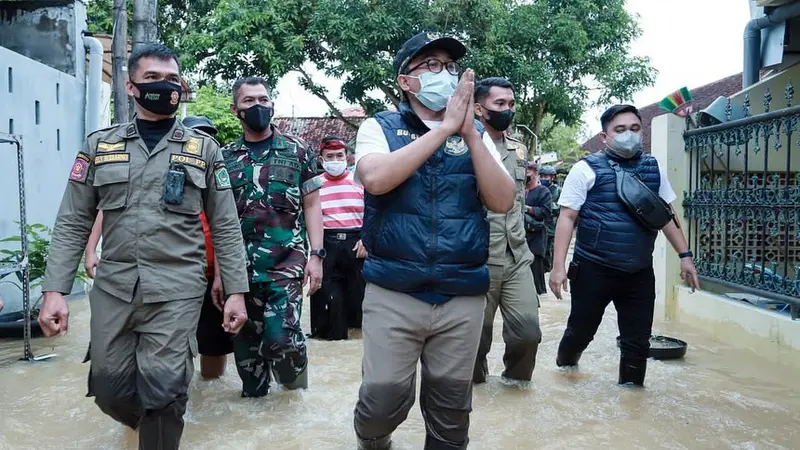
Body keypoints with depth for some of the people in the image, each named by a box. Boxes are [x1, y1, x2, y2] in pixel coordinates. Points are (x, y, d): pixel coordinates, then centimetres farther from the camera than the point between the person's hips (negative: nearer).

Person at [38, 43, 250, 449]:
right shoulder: (99, 145, 8)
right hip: (112, 288, 3)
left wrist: (236, 291, -2)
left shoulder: (203, 149, 4)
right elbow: (72, 224, 6)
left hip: (176, 289, -2)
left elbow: (225, 227, 3)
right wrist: (54, 290, -3)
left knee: (163, 390, -7)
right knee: (109, 389, 11)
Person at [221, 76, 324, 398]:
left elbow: (311, 205, 3)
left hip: (286, 262, -3)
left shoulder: (297, 150, 3)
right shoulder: (225, 157, 9)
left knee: (280, 338, -12)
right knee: (246, 343, 9)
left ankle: (295, 382, 20)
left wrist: (316, 255, -7)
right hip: (240, 267, 3)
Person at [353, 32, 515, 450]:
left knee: (451, 409, 11)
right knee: (383, 400, 2)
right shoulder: (380, 127, 2)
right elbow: (376, 179, -19)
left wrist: (469, 131, -12)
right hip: (392, 295, -2)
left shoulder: (476, 133, 9)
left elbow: (502, 201, -3)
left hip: (463, 298, 3)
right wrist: (444, 128, -16)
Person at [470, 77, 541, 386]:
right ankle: (474, 380, 32)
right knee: (477, 333, 8)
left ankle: (516, 377, 28)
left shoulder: (519, 150, 13)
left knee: (528, 329, 2)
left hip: (518, 257, 5)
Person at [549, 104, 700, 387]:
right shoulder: (587, 169, -7)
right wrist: (558, 266, -15)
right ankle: (564, 370, 40)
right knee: (580, 332, 12)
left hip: (640, 273, 4)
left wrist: (684, 255, 9)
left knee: (637, 342, 8)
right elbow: (567, 218, -9)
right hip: (593, 269, -3)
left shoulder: (653, 169, 7)